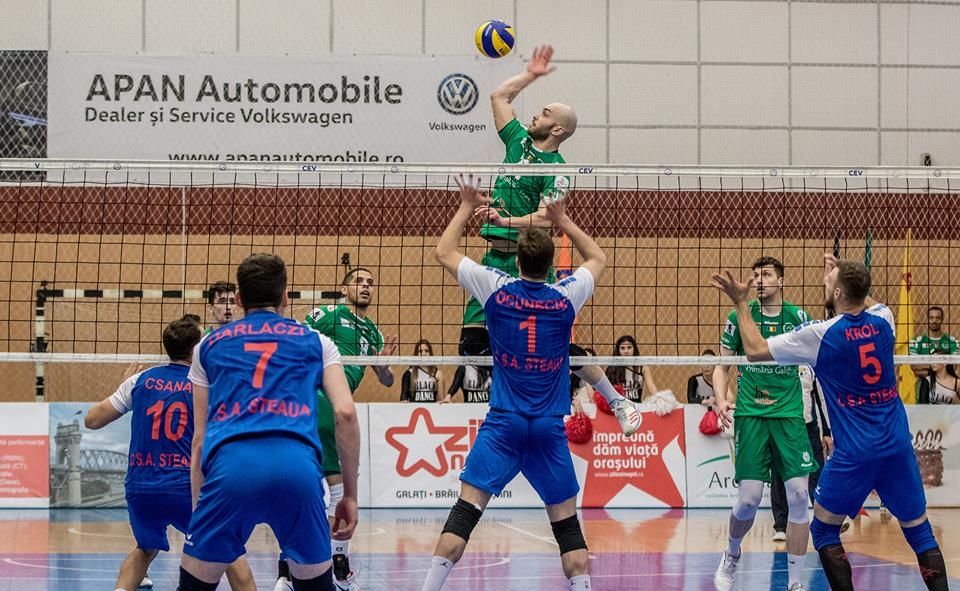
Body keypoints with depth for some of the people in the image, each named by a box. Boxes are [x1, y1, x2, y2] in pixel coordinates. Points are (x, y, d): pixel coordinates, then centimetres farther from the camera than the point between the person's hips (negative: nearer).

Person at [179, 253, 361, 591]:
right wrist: (350, 494, 15)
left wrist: (197, 508, 27)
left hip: (230, 464, 0)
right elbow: (345, 413, 12)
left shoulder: (210, 345, 27)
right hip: (298, 465, 0)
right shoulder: (315, 342, 25)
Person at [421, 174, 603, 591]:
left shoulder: (497, 290, -2)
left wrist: (467, 207, 21)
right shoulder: (566, 296, 0)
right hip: (550, 427, 1)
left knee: (466, 510, -3)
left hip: (503, 423, -1)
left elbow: (444, 252, 12)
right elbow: (597, 259, 23)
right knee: (566, 520, 6)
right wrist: (562, 220, 27)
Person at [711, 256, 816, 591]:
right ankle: (731, 555, 24)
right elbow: (722, 366, 8)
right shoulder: (740, 317, 4)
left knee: (799, 495, -7)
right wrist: (721, 399, -7)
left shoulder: (798, 318, 5)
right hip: (750, 415, -1)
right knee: (749, 498, -7)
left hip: (790, 415, 1)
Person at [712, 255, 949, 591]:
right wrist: (844, 275, 37)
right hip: (898, 446, 4)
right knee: (919, 530, 10)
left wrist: (741, 303, 8)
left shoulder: (820, 335, -11)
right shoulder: (883, 320, 2)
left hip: (854, 453, -4)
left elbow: (755, 350, -1)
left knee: (824, 529, 13)